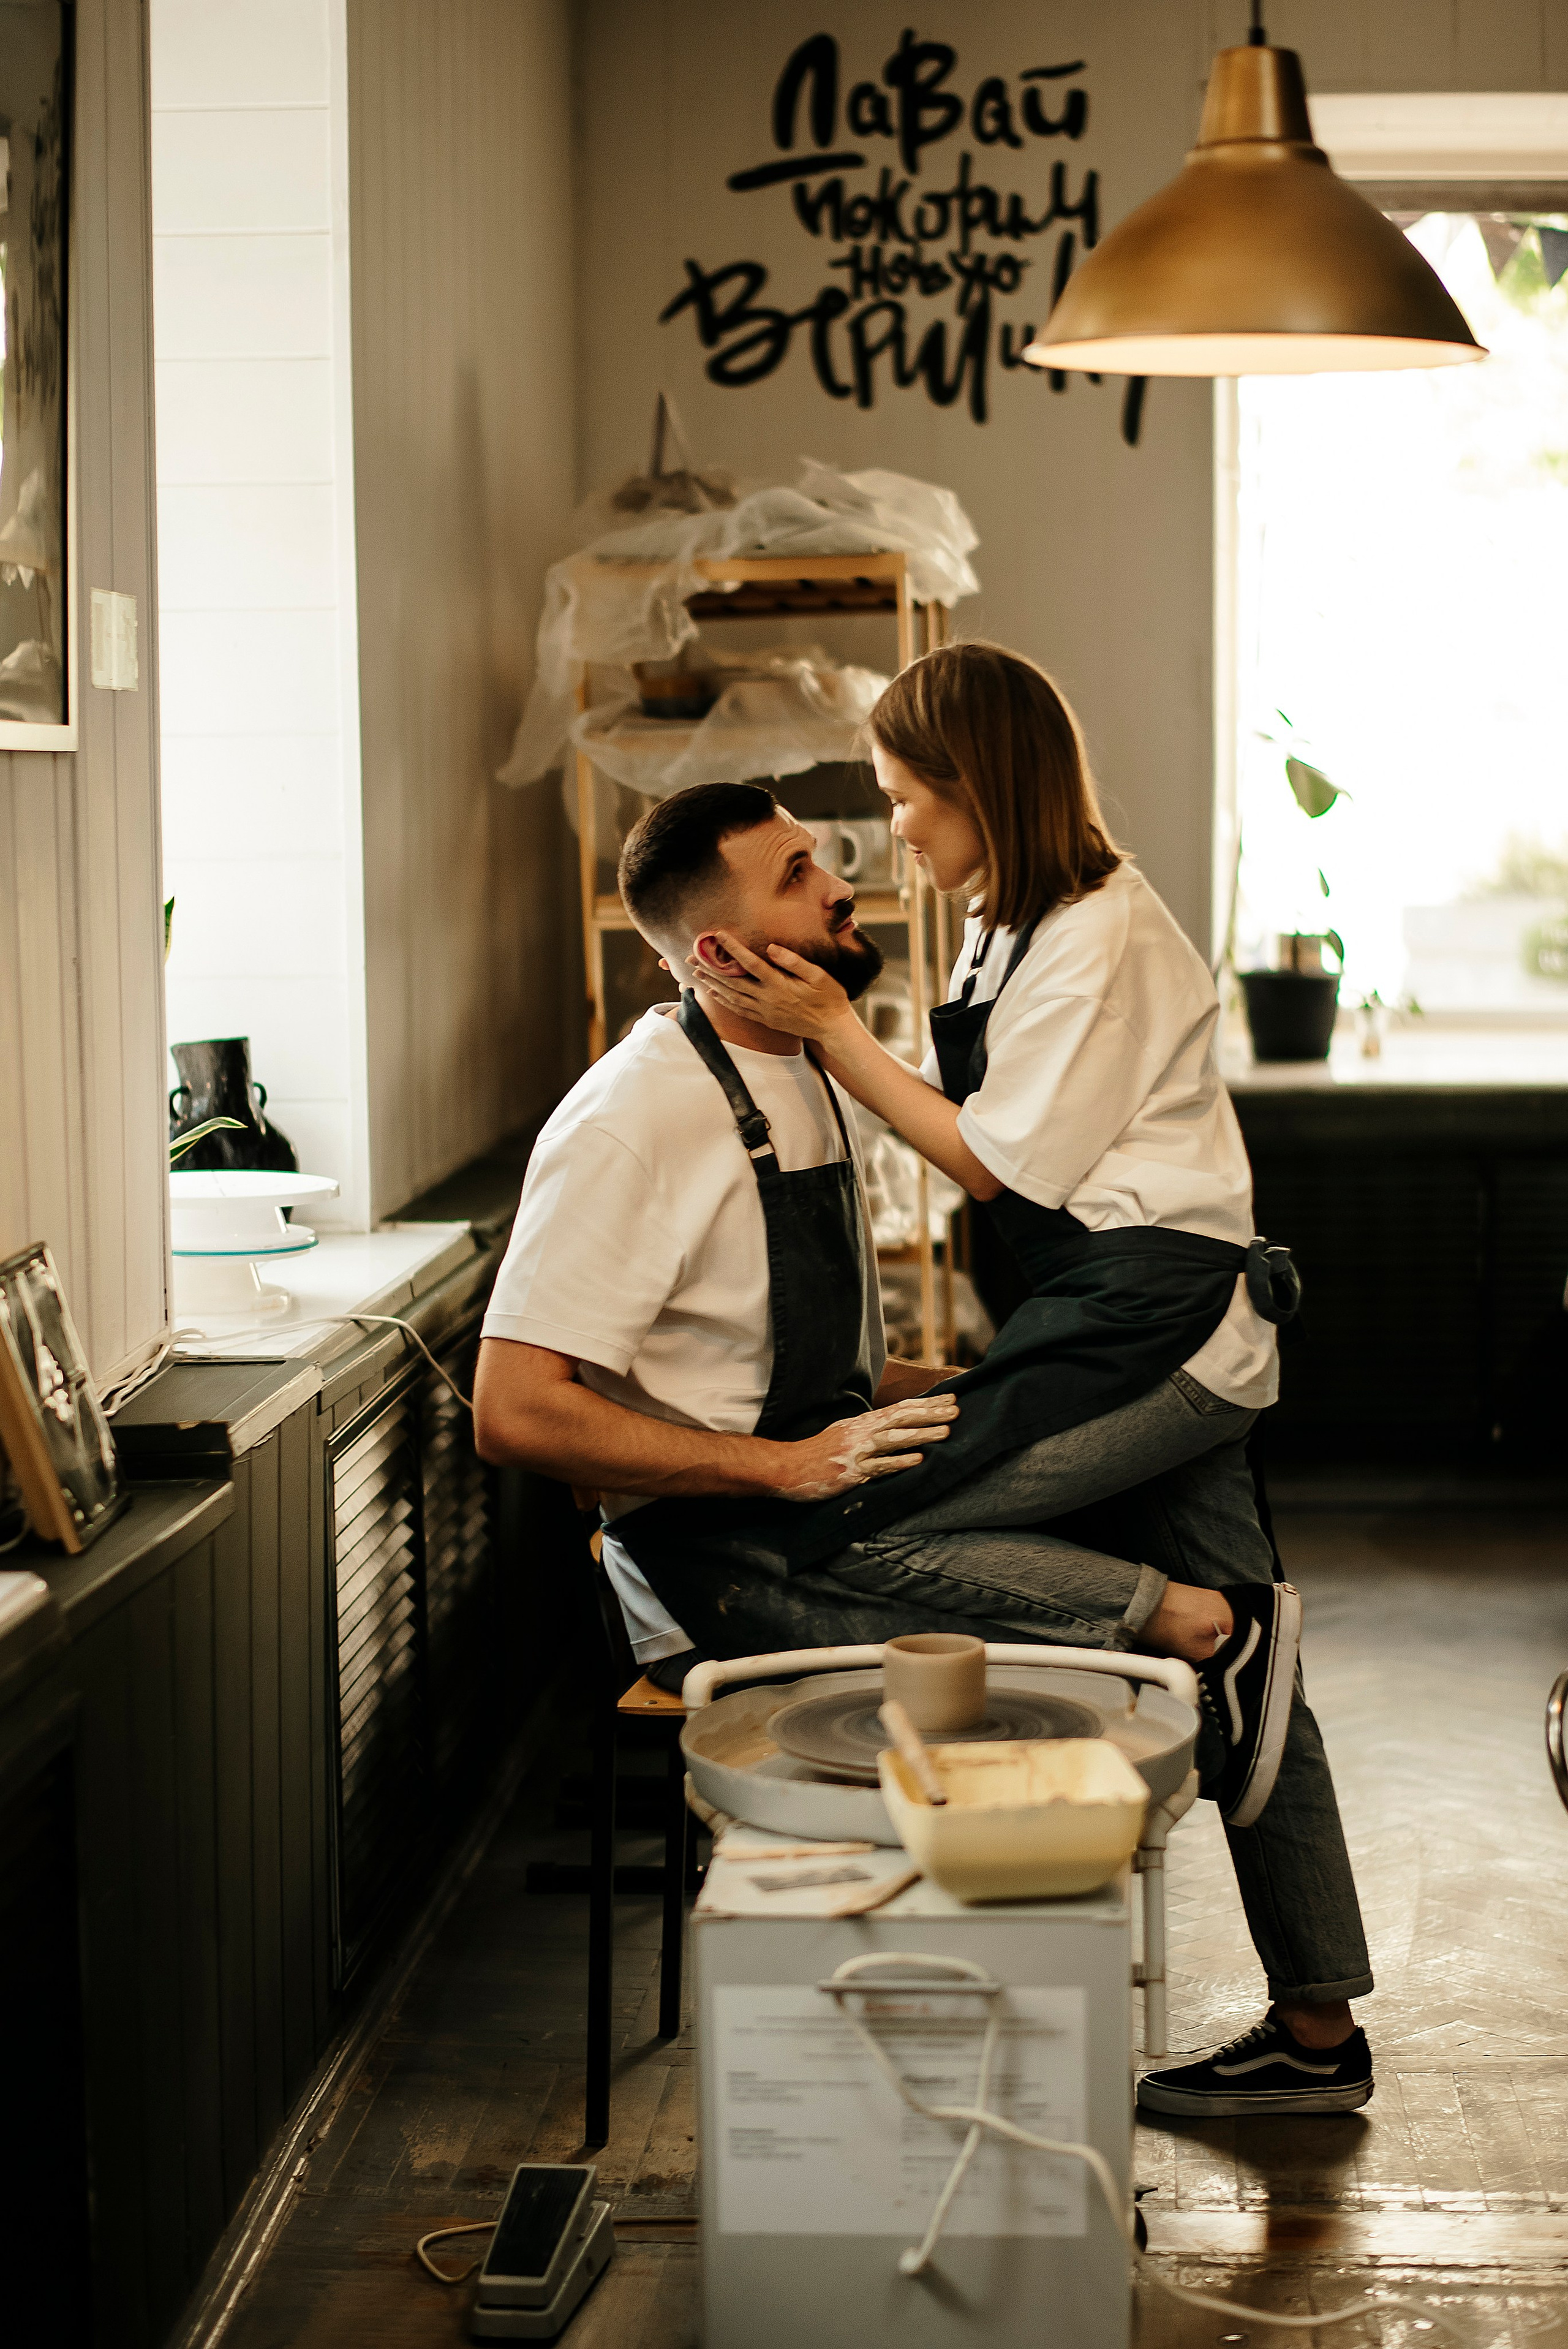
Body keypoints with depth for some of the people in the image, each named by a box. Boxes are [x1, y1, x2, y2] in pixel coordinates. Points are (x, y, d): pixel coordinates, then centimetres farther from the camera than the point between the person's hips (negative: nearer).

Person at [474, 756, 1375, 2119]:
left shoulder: (813, 1082, 15)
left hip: (822, 1503, 8)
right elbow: (517, 1413, -21)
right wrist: (788, 1465, -22)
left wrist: (974, 1401, 4)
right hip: (713, 1552, -8)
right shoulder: (634, 1122, -14)